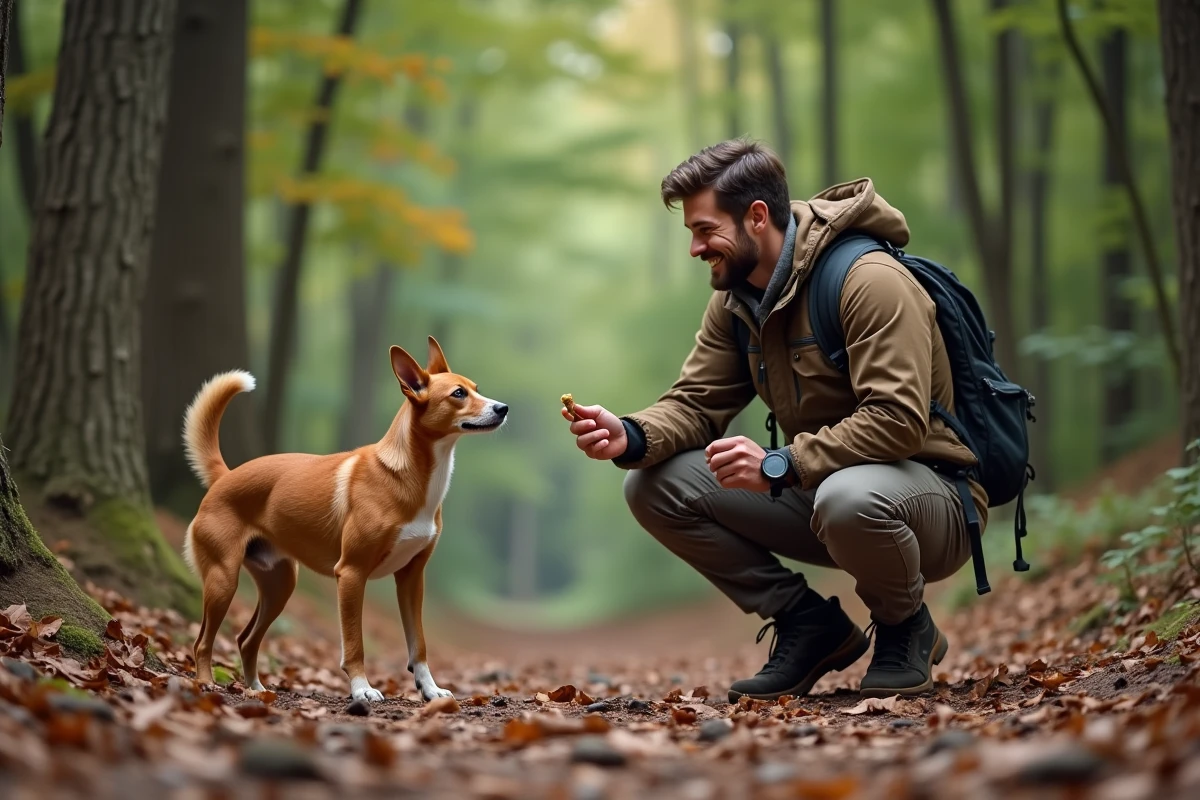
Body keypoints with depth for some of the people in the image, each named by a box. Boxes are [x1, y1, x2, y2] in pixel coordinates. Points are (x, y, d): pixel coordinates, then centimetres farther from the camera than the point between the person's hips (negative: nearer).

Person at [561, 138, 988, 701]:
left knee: (848, 500, -43)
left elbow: (898, 421, -29)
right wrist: (630, 437, -21)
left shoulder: (869, 280, -22)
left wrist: (780, 466, -33)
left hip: (931, 493, -7)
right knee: (654, 486, -7)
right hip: (817, 488, 7)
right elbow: (695, 402, 1)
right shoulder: (735, 300, 5)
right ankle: (809, 626, 2)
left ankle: (905, 628, -7)